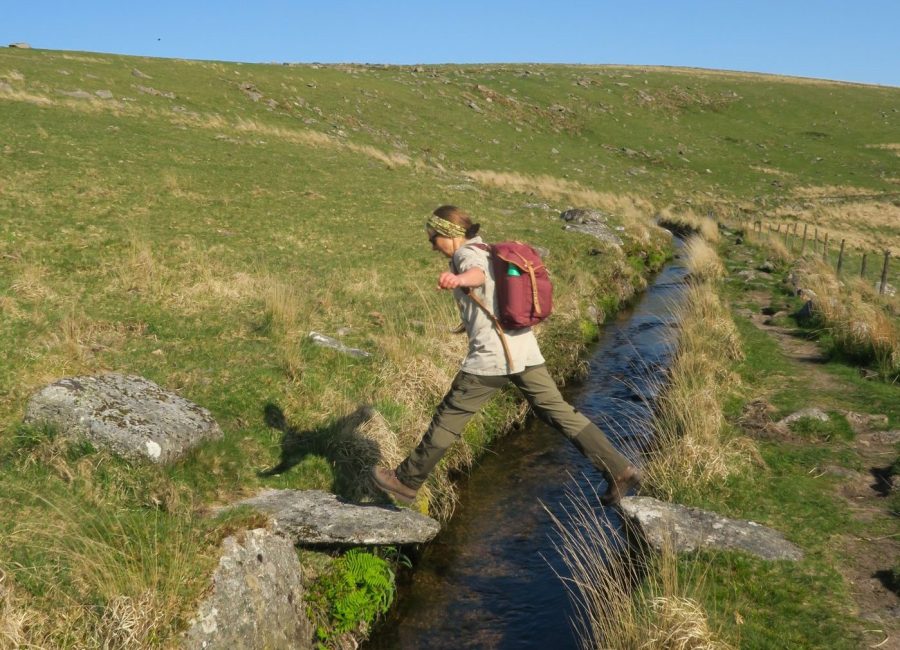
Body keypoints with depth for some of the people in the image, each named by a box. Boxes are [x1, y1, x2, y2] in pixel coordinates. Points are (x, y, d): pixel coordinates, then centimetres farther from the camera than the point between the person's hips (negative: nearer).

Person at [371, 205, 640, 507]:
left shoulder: (468, 254, -9)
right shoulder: (488, 251, 18)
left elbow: (477, 275, -35)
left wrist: (458, 279, -57)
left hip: (491, 356, -8)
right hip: (525, 350, 8)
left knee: (449, 417, 5)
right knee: (560, 413, 9)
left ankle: (406, 481, 18)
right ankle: (619, 469, 5)